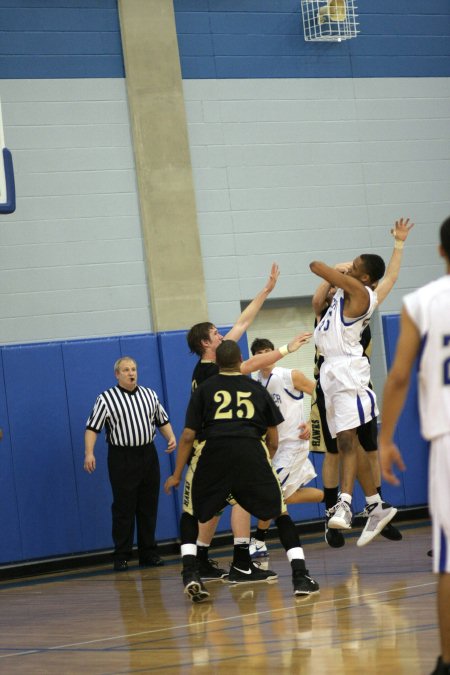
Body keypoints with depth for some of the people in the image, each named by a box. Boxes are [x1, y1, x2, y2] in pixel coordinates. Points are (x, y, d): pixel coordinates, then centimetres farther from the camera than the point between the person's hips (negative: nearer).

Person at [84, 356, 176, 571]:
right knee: (123, 509, -4)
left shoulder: (149, 395, 12)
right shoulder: (106, 399, -4)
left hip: (148, 455, 5)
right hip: (122, 459, -5)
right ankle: (121, 557, 2)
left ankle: (148, 554, 15)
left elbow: (162, 420, 20)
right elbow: (92, 427, -8)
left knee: (149, 507, 7)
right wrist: (89, 453, -19)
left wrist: (171, 437, 2)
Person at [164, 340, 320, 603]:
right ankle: (300, 576, 1)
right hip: (252, 451, 0)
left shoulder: (204, 389, 18)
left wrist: (177, 475, 18)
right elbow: (273, 441, 21)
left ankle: (190, 574, -1)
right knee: (280, 513, 14)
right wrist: (263, 463, 39)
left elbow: (188, 436, 11)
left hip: (213, 451, 0)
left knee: (190, 515, 18)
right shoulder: (258, 389, 21)